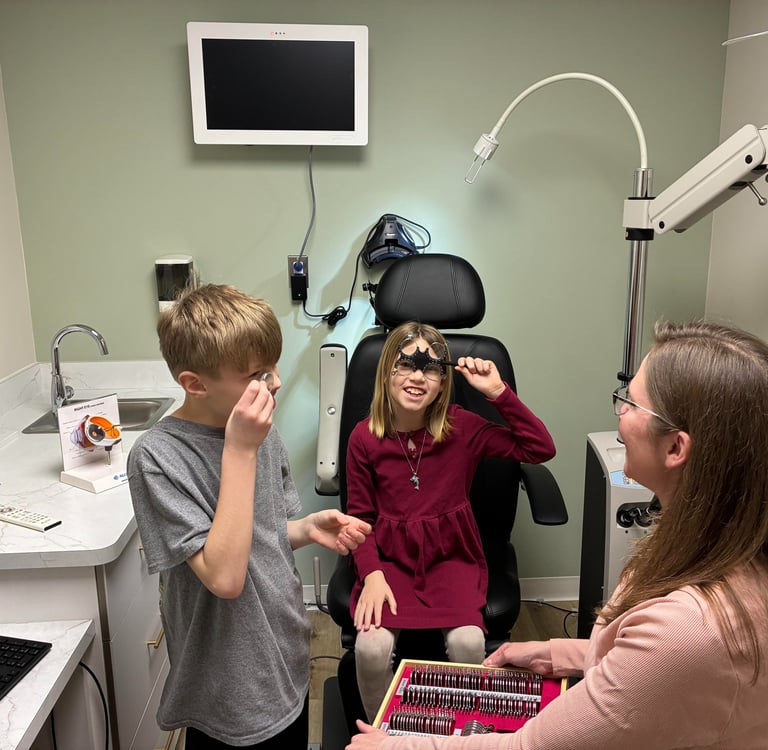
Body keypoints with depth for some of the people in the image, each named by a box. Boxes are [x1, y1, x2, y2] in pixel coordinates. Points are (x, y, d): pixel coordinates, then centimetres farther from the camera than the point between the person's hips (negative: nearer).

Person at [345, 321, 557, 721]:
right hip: (390, 557, 0)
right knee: (371, 646, -23)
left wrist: (497, 391, -16)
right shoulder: (364, 437, -7)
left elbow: (540, 449, -9)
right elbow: (359, 516, 1)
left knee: (468, 642, -24)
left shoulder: (462, 427, -7)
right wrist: (371, 574, -13)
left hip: (451, 556, 0)